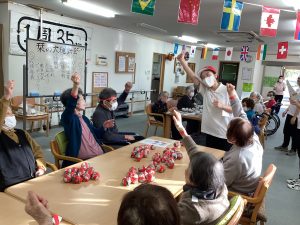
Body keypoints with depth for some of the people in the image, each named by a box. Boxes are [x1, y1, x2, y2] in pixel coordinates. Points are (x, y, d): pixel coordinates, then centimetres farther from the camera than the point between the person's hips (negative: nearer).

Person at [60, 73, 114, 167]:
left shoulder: (84, 118, 17)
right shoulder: (68, 117, -7)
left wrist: (103, 127, 8)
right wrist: (76, 85, -46)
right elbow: (71, 103, -30)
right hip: (85, 160, -8)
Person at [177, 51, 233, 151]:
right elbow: (192, 76, -5)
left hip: (225, 134, -4)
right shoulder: (205, 90, 5)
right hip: (210, 132, 4)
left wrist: (222, 106, -21)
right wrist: (182, 60, -14)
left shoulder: (226, 90, -6)